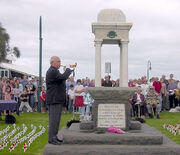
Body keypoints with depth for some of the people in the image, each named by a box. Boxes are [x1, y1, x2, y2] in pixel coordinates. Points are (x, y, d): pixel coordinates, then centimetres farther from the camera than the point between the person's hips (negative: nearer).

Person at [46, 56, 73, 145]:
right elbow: (63, 77, -27)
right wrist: (68, 70, -10)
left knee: (55, 119, 15)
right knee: (54, 119, -9)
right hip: (54, 100, -11)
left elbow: (61, 79, 20)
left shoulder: (54, 71, 18)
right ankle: (51, 139, -5)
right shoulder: (52, 72, -17)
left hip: (57, 99, 11)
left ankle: (54, 137, 22)